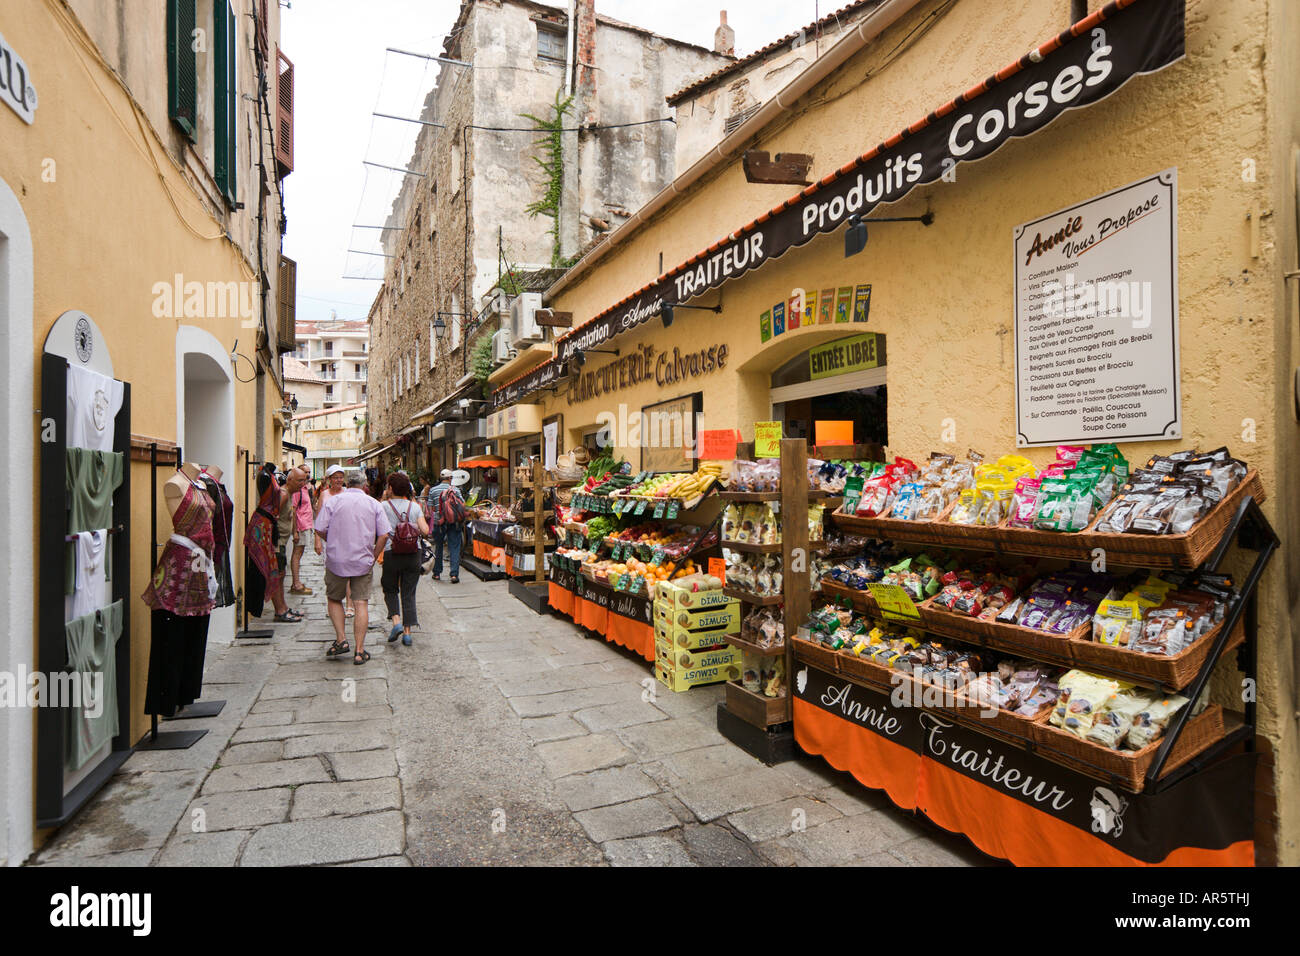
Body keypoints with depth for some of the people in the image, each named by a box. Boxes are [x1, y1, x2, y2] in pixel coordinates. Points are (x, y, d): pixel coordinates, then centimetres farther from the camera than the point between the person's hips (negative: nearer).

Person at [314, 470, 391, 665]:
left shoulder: (333, 501, -1)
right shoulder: (374, 504, 2)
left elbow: (320, 529, -5)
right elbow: (384, 535, -3)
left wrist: (334, 544, 13)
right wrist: (373, 557, 8)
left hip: (336, 561, 0)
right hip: (363, 562, 0)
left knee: (334, 599, 18)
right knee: (361, 604, 3)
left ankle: (341, 640, 9)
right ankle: (359, 651, 3)